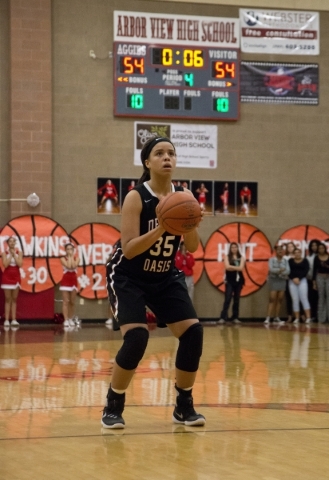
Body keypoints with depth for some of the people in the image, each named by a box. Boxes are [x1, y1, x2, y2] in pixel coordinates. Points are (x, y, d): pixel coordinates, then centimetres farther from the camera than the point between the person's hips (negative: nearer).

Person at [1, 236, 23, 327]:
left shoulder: (19, 253, 3)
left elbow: (20, 264, -10)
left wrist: (14, 254, -10)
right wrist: (11, 255, -12)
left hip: (16, 277, 2)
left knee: (14, 299, 3)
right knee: (8, 299, -2)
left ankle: (14, 320, 3)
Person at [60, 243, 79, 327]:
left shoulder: (76, 258, 4)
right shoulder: (63, 258, -3)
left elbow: (74, 266, -16)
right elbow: (68, 266, -20)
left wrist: (72, 257, -9)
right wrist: (69, 257, -11)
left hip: (74, 280, 3)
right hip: (66, 280, -3)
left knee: (72, 302, 6)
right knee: (66, 301, -8)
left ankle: (71, 319, 15)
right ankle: (66, 320, -10)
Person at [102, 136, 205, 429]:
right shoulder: (136, 198, -18)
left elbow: (193, 247, -3)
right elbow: (129, 249, -24)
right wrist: (162, 227, -36)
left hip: (165, 277, 5)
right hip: (128, 278, -5)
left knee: (193, 332, -8)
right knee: (136, 337, -23)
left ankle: (184, 406, 7)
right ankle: (113, 406, -3)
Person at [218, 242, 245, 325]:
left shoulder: (241, 258, 7)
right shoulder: (227, 257, 4)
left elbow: (241, 268, -8)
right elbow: (227, 267, -12)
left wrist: (231, 267, -10)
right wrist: (236, 267, -12)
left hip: (239, 280, 2)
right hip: (229, 281, -2)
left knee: (236, 300, 5)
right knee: (227, 299, -11)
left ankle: (235, 317, 10)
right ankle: (223, 317, -14)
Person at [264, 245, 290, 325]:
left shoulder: (285, 261, 7)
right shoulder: (272, 260, -1)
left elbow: (288, 271, -4)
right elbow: (271, 269, -15)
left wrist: (277, 271, -15)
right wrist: (281, 270, -16)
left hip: (282, 281, 3)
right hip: (273, 280, -3)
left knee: (280, 300, 4)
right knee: (272, 299, -10)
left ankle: (277, 318, 10)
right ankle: (268, 318, -13)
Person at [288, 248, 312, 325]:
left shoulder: (305, 261, 7)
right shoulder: (290, 261, 10)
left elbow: (306, 271, -3)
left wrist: (299, 278, -13)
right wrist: (293, 278, -12)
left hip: (302, 280, -2)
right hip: (292, 281, 2)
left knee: (304, 299, -10)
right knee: (295, 300, 0)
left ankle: (308, 317, -14)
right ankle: (296, 318, 1)